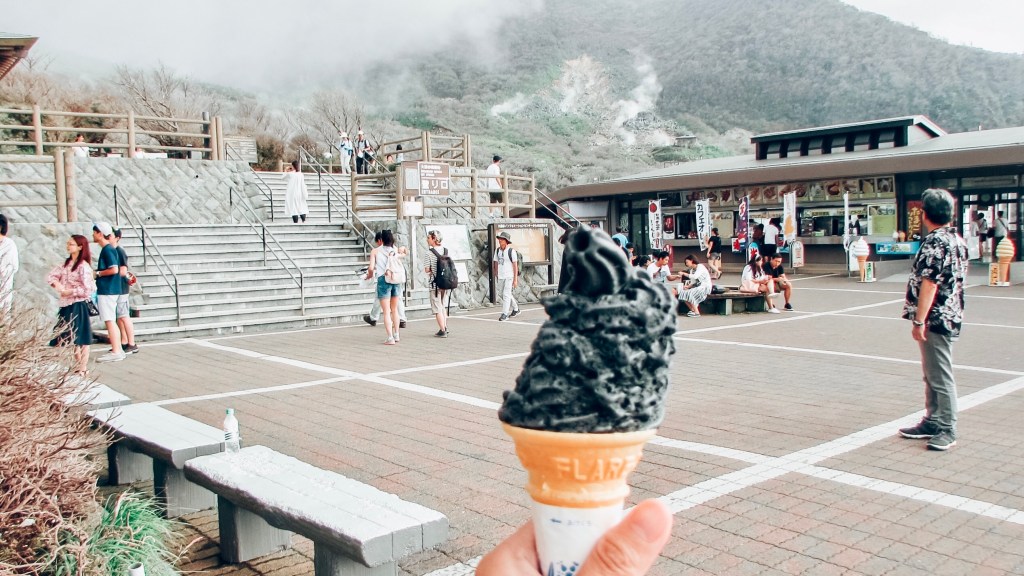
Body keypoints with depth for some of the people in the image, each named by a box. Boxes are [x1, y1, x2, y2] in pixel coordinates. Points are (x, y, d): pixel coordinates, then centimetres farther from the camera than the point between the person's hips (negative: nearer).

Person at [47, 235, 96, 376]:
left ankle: (83, 369, 5)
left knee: (81, 338, -2)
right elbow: (51, 275, 10)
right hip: (66, 305, 8)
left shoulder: (83, 266, -12)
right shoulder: (67, 263, 11)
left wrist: (68, 292, -14)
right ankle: (77, 366, 24)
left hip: (78, 305, -8)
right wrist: (57, 284, -9)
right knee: (73, 338, 14)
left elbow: (88, 289, -18)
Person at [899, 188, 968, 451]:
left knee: (940, 376, -3)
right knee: (933, 374, 17)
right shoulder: (956, 239, 13)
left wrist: (919, 320, -20)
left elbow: (929, 283, -22)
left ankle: (947, 430, 4)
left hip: (935, 320, -10)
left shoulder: (935, 241, -17)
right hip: (949, 316, 10)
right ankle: (933, 421, 25)